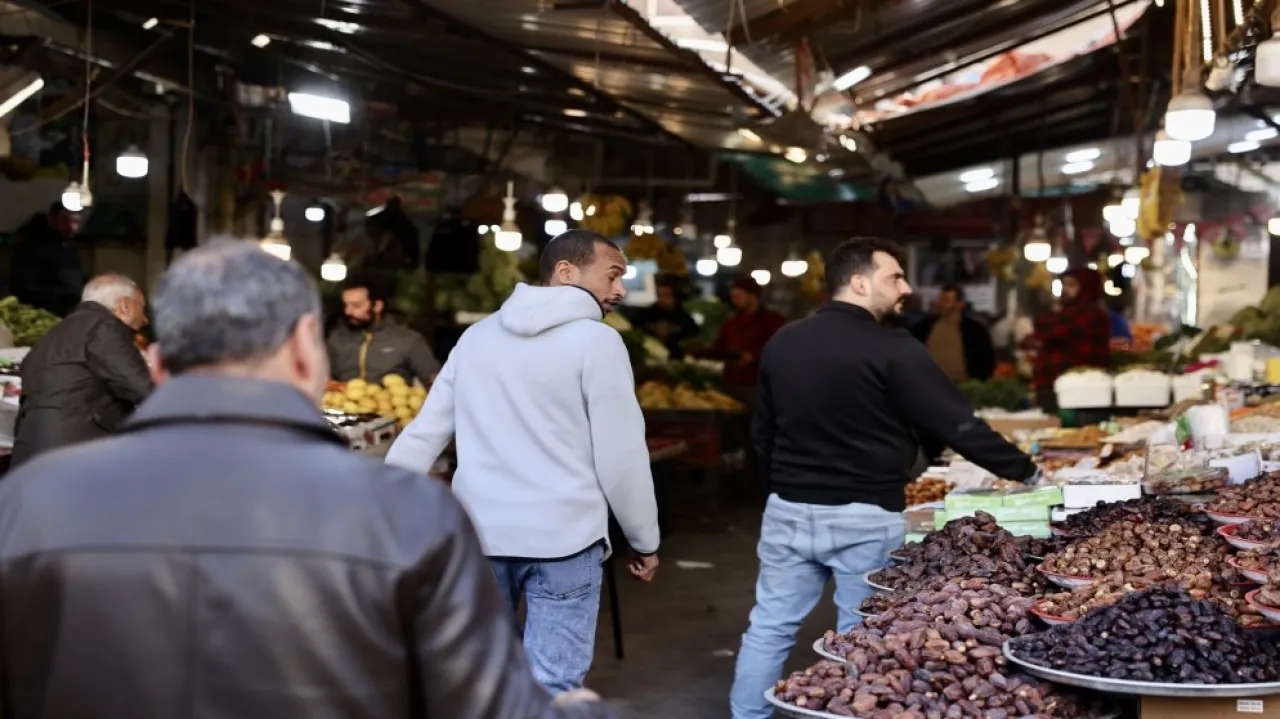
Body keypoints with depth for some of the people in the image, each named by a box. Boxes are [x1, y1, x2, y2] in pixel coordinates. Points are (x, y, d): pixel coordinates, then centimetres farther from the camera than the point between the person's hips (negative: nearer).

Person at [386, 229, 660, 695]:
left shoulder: (477, 335, 10)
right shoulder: (596, 340, -7)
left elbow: (424, 433, 9)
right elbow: (621, 456, -7)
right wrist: (645, 542, 4)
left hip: (478, 529, 5)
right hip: (563, 534, -5)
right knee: (552, 685, 1)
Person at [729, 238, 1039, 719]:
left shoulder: (781, 343, 6)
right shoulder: (892, 350, -12)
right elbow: (957, 425, -11)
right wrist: (1026, 472, -1)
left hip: (788, 510, 5)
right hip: (864, 517, -5)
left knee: (770, 627, 12)